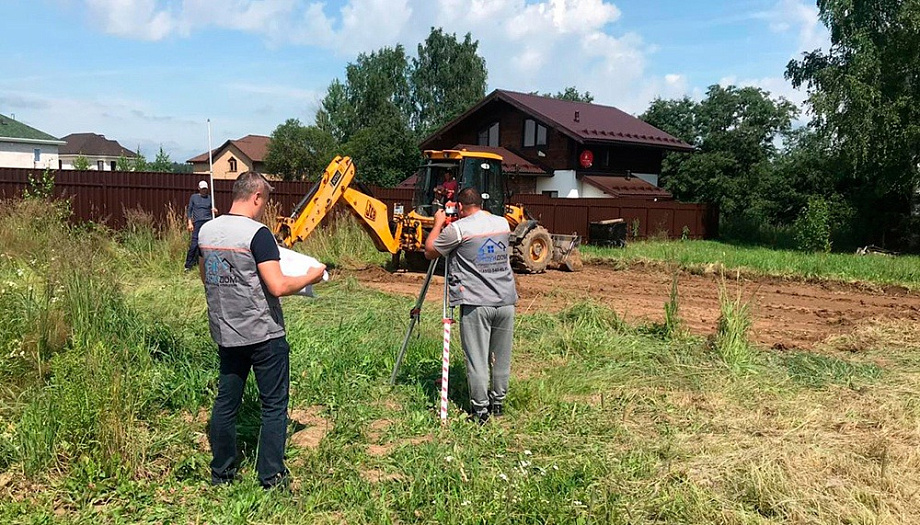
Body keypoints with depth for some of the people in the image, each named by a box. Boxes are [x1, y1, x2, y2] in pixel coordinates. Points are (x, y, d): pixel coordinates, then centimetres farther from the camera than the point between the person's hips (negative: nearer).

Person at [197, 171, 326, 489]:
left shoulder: (207, 231, 4)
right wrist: (311, 277, -7)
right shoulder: (257, 233, -17)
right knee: (273, 405, 6)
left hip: (225, 333, 7)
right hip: (264, 334, -6)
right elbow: (278, 287, -23)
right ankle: (271, 477, 12)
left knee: (226, 402, 15)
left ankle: (221, 472, 26)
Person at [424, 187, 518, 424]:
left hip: (475, 303, -5)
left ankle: (480, 410, 7)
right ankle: (498, 403, 27)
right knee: (502, 357, 15)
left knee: (477, 359, 3)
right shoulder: (503, 223, 9)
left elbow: (429, 252, 3)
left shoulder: (457, 229, -9)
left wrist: (438, 223, 16)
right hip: (506, 300, 6)